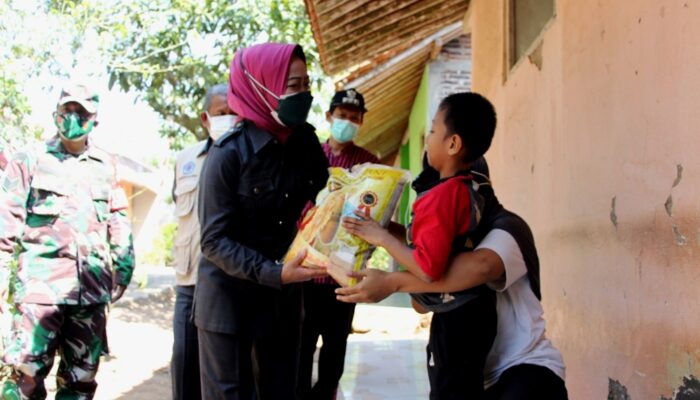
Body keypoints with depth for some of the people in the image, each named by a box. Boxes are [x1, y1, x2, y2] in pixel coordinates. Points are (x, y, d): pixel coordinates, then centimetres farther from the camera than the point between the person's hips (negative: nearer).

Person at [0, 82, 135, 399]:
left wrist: (123, 265, 12)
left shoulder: (105, 166, 15)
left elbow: (118, 220, 21)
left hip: (92, 287, 4)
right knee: (27, 373, -10)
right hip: (41, 283, -4)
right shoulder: (30, 160, 6)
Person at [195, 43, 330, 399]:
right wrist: (275, 273, -28)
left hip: (284, 298, 5)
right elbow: (215, 241, -18)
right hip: (229, 297, -5)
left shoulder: (308, 146, 0)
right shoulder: (229, 153, -16)